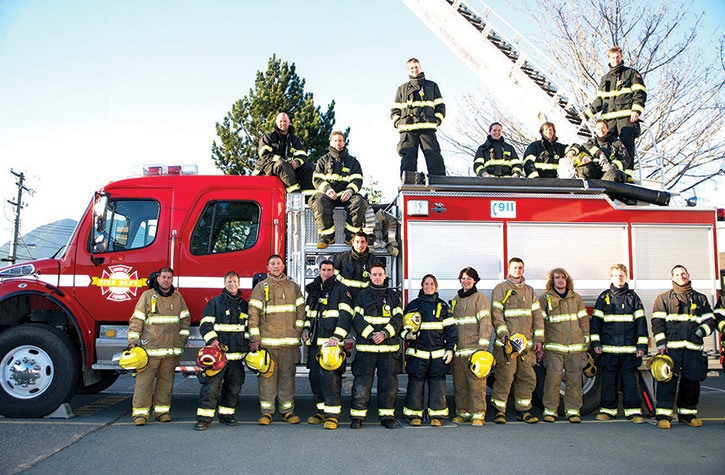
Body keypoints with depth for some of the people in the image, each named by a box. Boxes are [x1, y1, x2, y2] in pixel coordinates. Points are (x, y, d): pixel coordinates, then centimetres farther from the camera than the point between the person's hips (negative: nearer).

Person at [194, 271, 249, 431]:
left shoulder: (244, 305, 16)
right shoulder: (215, 302, 3)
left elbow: (249, 327, 23)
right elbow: (205, 323, -1)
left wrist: (248, 345, 14)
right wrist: (212, 340, -15)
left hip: (237, 354, 5)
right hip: (218, 352, -4)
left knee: (234, 385, 7)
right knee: (211, 385, -9)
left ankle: (226, 414, 19)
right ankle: (204, 417, -5)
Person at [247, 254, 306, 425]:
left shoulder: (293, 287, 13)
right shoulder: (260, 287, 4)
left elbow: (301, 310, 13)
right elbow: (253, 314, -1)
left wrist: (298, 331, 2)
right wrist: (255, 338, -7)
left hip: (289, 341, 2)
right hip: (267, 341, -2)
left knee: (287, 375, 5)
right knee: (267, 375, -1)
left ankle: (287, 410, 13)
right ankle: (266, 411, 8)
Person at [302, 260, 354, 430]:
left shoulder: (341, 290, 0)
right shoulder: (313, 290, 19)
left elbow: (345, 315, -8)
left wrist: (337, 337, -18)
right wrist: (306, 329, 11)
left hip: (331, 341, -6)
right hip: (314, 342, 6)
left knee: (330, 376, -12)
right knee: (315, 376, 8)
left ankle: (333, 414, -7)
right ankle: (322, 411, 19)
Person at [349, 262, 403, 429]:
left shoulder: (394, 295, 11)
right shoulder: (362, 295, 9)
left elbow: (398, 319, 1)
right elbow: (357, 319, 0)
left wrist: (385, 333, -14)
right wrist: (370, 335, -14)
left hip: (389, 347, 1)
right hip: (366, 347, -1)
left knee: (388, 382, 4)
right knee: (362, 382, -3)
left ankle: (387, 415, 15)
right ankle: (357, 416, 7)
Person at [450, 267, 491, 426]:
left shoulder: (480, 297, 1)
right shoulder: (456, 299, 20)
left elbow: (485, 322, -7)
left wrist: (482, 346, -15)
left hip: (474, 348, -6)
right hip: (458, 349, 6)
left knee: (476, 382, -6)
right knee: (459, 383, 8)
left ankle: (478, 414, 0)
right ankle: (463, 412, 17)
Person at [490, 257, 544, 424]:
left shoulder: (529, 290, 18)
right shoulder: (500, 289, 3)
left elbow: (537, 315, 16)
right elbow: (496, 314, -6)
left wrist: (538, 339, 7)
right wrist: (503, 334, -19)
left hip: (527, 344, 5)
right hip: (507, 342, -5)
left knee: (528, 378, 7)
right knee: (505, 377, -6)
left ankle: (523, 410, 19)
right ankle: (499, 410, 6)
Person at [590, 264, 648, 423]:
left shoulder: (633, 297, 8)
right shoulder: (604, 297, 9)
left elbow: (641, 320, 5)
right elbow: (596, 320, 8)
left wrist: (642, 344, -1)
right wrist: (595, 342, 1)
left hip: (629, 347, -1)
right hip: (608, 346, 1)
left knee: (630, 378, 1)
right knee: (608, 378, 5)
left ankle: (633, 411, 8)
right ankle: (608, 409, 14)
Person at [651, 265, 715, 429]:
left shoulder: (700, 299, 17)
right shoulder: (664, 298, 9)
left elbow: (710, 321, 16)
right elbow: (657, 322, 3)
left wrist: (700, 332, -5)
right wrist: (661, 343, -8)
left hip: (693, 348, 3)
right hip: (671, 347, -3)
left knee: (692, 381, 5)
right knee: (668, 379, -9)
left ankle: (687, 413, 20)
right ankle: (663, 415, -7)